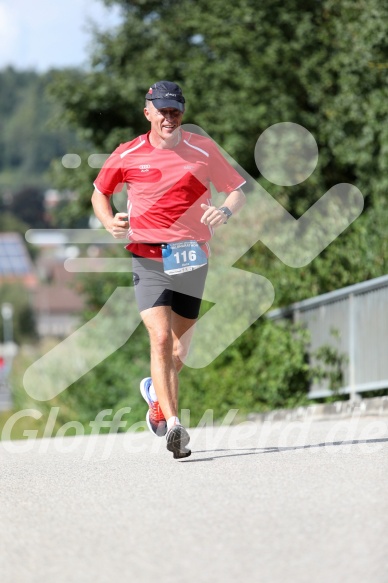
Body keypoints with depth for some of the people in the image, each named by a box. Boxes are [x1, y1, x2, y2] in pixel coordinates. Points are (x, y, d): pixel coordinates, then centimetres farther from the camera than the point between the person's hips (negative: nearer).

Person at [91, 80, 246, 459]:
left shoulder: (203, 150, 2)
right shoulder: (126, 156, 1)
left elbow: (237, 190, 9)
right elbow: (99, 193, 17)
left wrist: (226, 211, -14)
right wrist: (109, 221, -4)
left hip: (192, 258, 2)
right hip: (148, 258, -2)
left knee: (180, 348, 10)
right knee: (161, 338, -19)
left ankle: (157, 393, 41)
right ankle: (173, 425, -23)